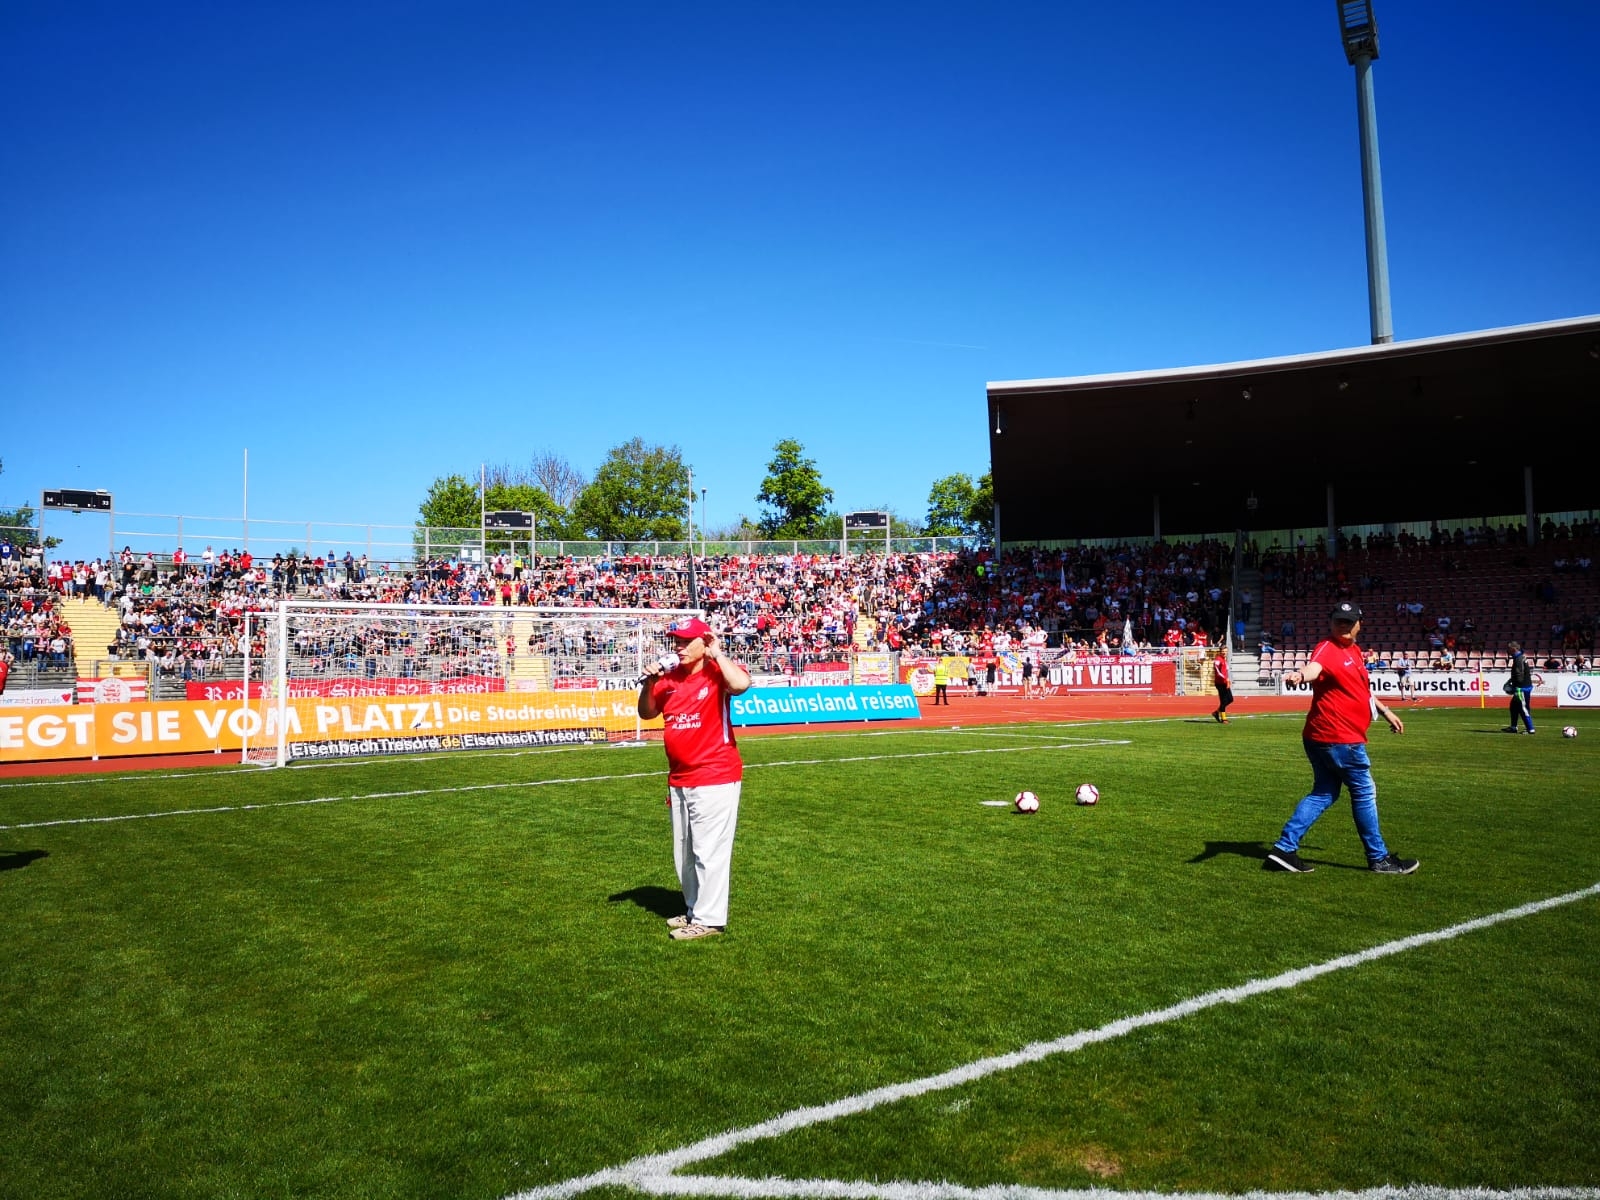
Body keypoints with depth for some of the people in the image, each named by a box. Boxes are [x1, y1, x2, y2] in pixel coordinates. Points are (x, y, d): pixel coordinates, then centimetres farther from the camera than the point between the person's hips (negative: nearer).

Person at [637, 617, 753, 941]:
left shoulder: (717, 672, -11)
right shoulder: (669, 677, 8)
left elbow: (741, 684, -33)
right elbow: (647, 713, 18)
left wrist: (717, 653, -20)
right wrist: (649, 683, 1)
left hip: (715, 779, -8)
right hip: (679, 780, 8)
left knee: (709, 850, -5)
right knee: (683, 853, 18)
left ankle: (709, 919, 4)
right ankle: (694, 910, 33)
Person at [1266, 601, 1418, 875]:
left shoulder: (1353, 651, 14)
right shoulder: (1327, 649, -15)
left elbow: (1362, 688, 30)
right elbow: (1313, 667, -39)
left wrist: (1385, 710, 34)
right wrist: (1301, 675, -61)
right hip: (1339, 738, -9)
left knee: (1323, 794, 11)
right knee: (1364, 793, 3)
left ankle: (1284, 849, 8)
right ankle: (1379, 859, 17)